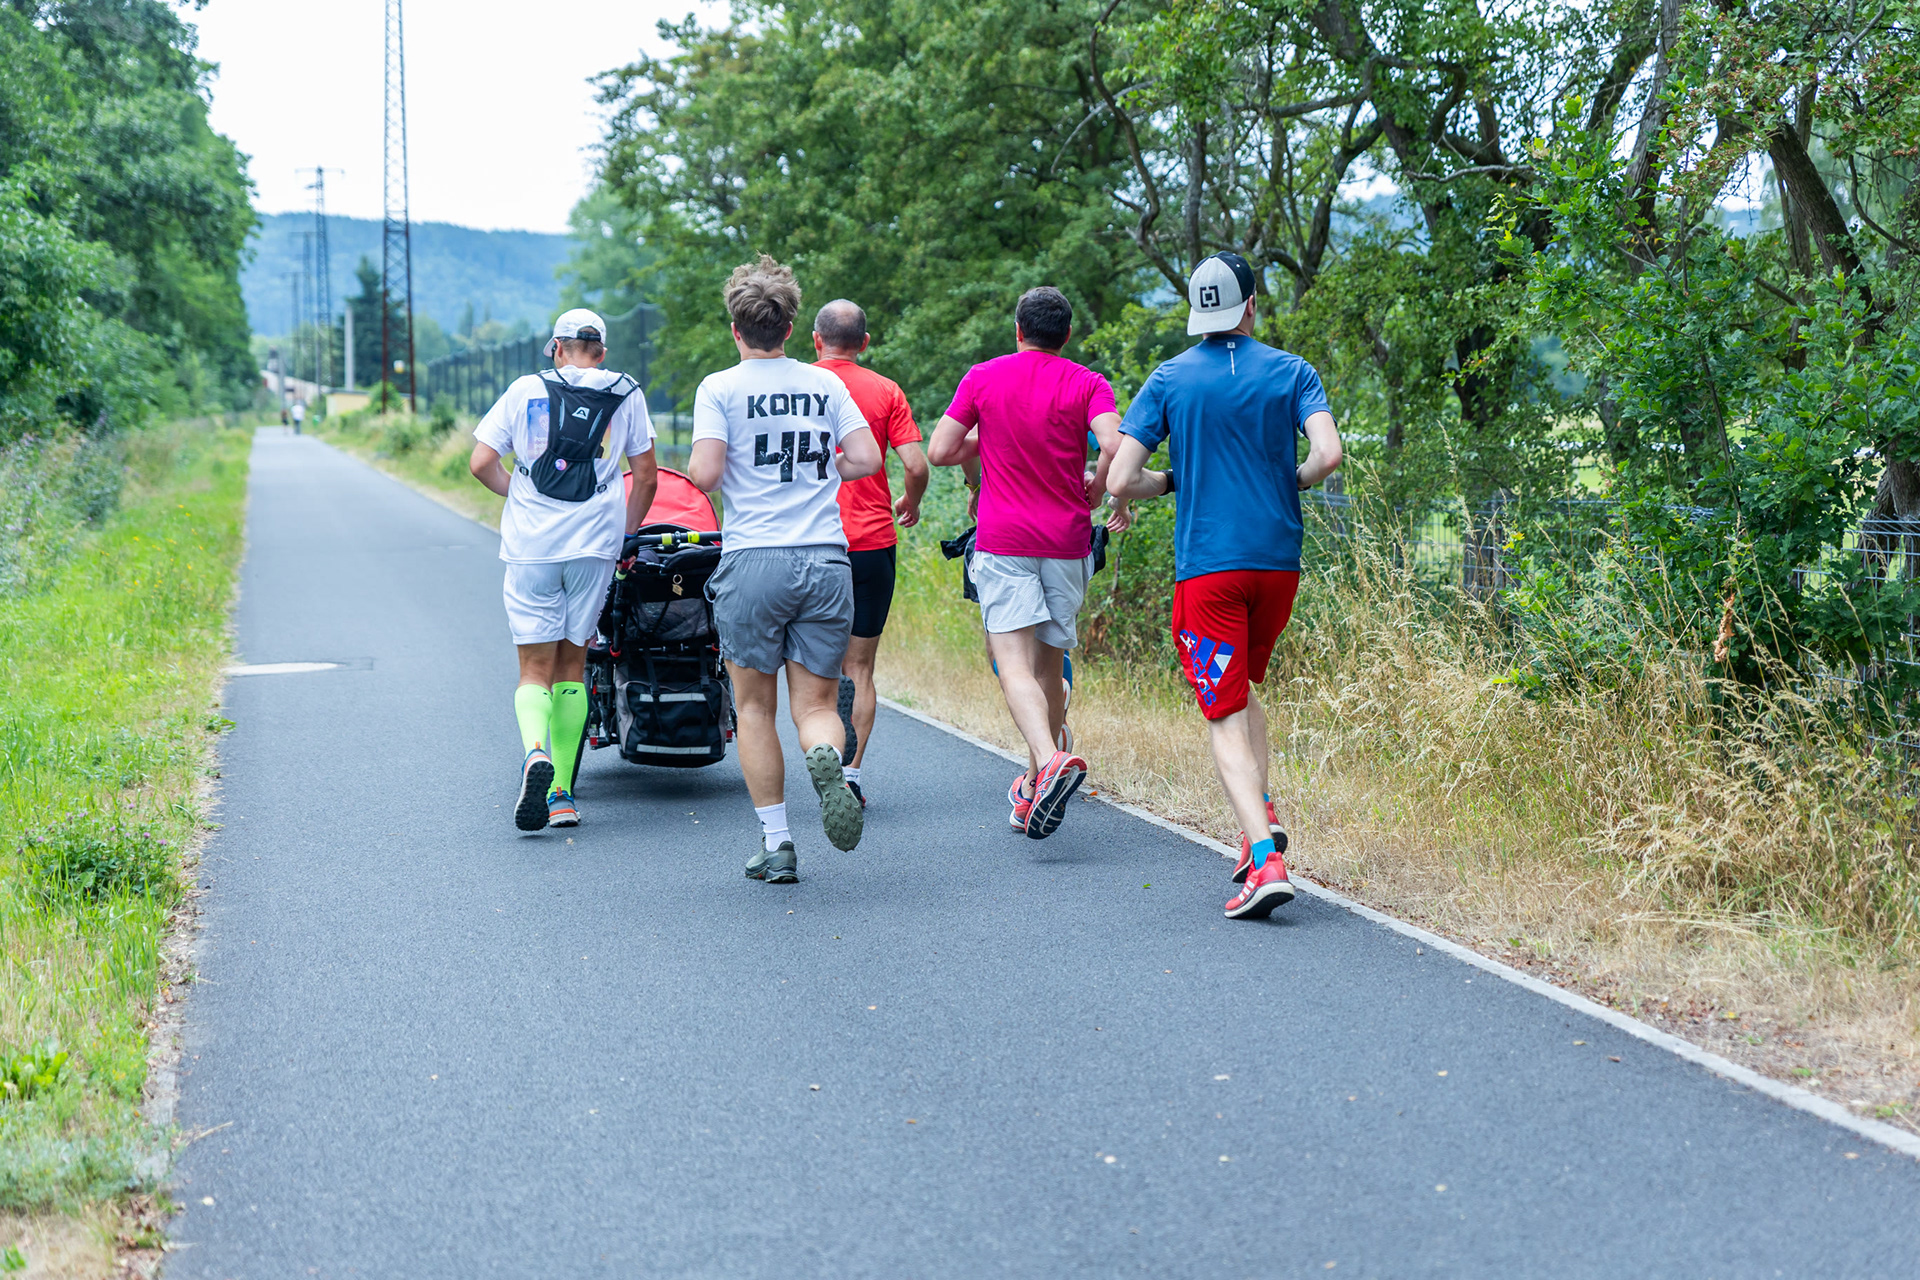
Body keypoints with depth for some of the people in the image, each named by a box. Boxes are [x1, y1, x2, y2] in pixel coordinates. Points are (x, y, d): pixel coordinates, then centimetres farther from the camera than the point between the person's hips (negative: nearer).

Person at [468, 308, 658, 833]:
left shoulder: (525, 390, 7)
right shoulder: (626, 393, 9)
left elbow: (481, 463, 3)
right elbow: (647, 477, 10)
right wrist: (624, 533, 24)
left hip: (530, 547, -1)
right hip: (594, 544, 1)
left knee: (535, 668, 3)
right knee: (571, 664, 12)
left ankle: (536, 752, -26)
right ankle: (562, 792, 10)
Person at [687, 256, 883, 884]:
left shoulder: (720, 388, -1)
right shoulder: (825, 384, 9)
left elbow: (705, 474, -10)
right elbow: (867, 460, 3)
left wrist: (698, 466, 13)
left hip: (753, 561, -2)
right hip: (827, 561, 2)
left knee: (755, 707, 11)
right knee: (816, 702, 8)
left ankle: (776, 842, 8)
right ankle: (828, 761, -27)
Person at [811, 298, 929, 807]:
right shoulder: (886, 392, 1)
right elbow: (916, 466, -6)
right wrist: (909, 504, 15)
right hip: (873, 541, 0)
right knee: (859, 667, 8)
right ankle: (851, 774, 3)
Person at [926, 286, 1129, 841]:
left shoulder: (983, 378, 2)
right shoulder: (1087, 384, 0)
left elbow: (939, 451, 1)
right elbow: (1114, 446, -15)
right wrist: (1102, 493, 4)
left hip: (1003, 541, -2)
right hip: (1067, 541, 2)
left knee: (1014, 665, -9)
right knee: (1050, 663, 15)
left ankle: (1051, 760, -34)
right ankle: (1036, 786, 24)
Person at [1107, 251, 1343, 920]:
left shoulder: (1168, 380, 2)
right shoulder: (1291, 371, 3)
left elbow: (1119, 481, -4)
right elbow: (1328, 453, -11)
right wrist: (1290, 482, 9)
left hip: (1207, 566, -2)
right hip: (1278, 559, 2)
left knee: (1225, 716, -3)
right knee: (1242, 687, 25)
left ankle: (1266, 859, -17)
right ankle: (1262, 815, 10)